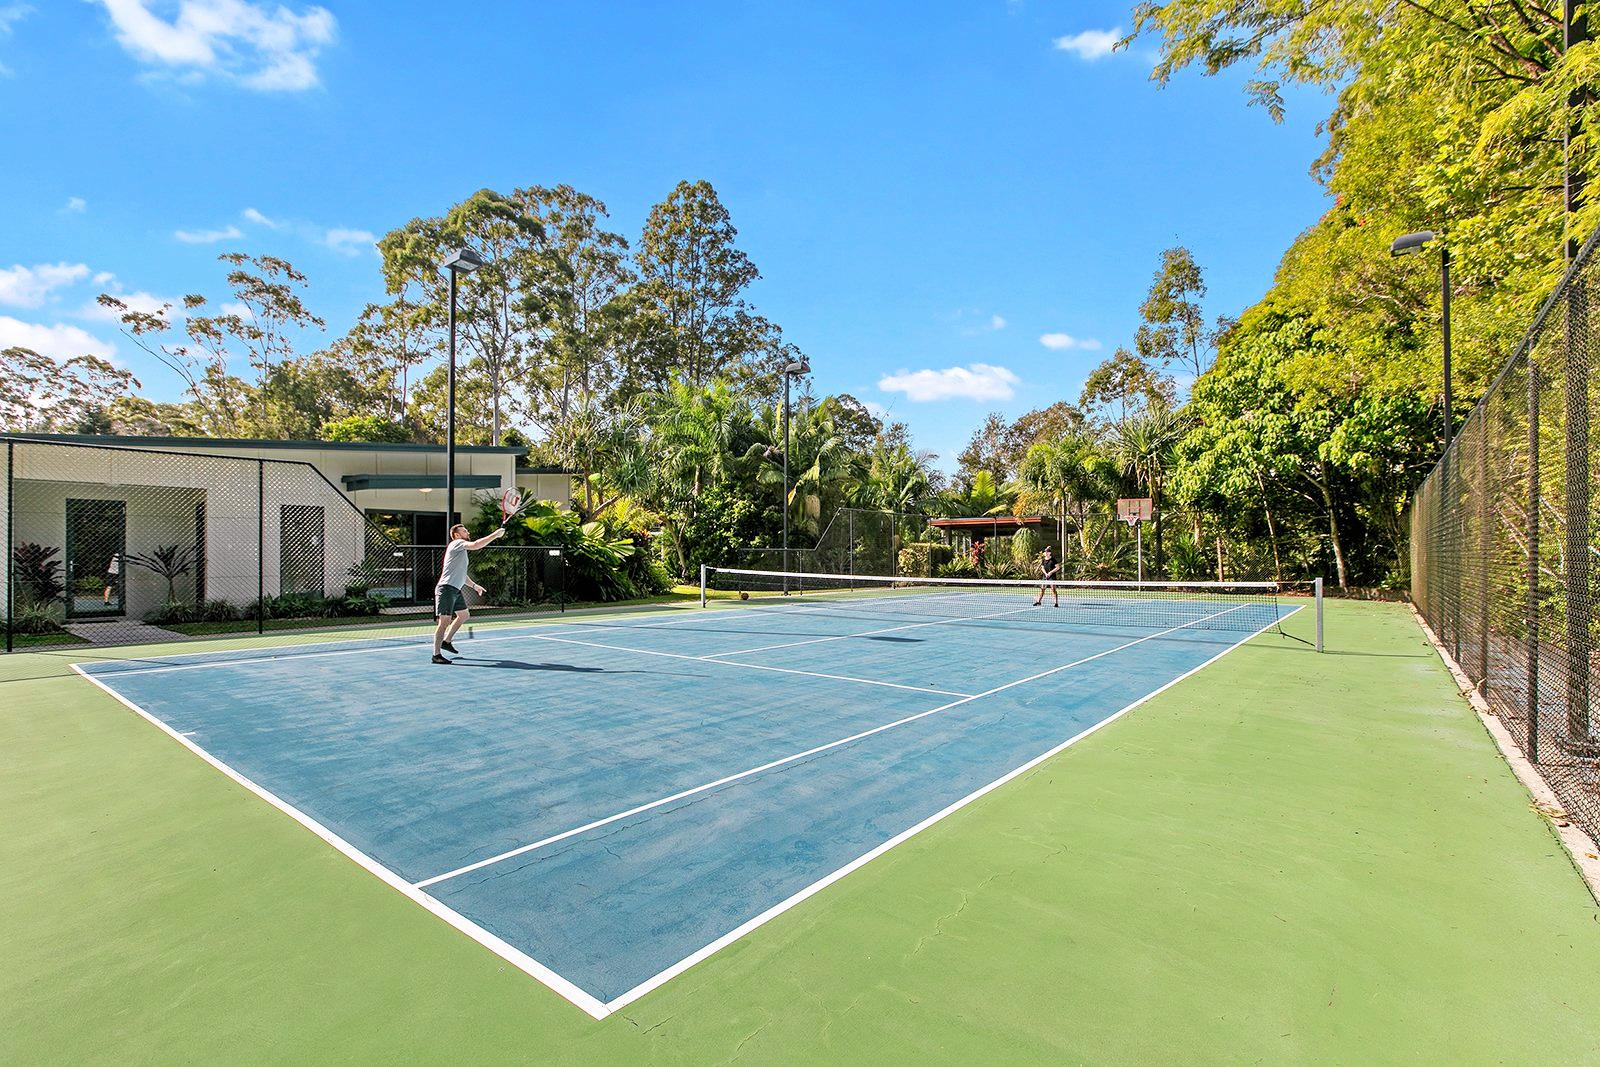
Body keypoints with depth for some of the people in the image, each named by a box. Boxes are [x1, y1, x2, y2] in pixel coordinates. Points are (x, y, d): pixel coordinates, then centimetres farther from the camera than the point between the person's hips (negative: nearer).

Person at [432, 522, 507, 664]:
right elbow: (475, 545, -27)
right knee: (445, 621, -11)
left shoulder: (461, 550, 23)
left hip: (456, 589, 11)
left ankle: (446, 641, 30)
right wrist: (495, 535, -23)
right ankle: (436, 655, -9)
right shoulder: (456, 543, -7)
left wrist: (473, 585, 28)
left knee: (464, 615, 20)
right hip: (446, 588, -11)